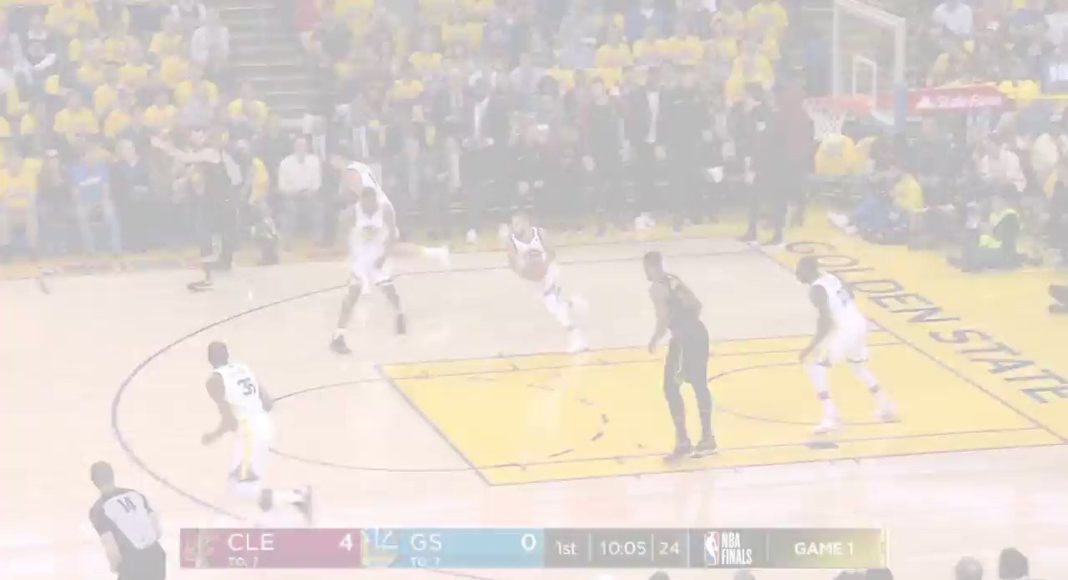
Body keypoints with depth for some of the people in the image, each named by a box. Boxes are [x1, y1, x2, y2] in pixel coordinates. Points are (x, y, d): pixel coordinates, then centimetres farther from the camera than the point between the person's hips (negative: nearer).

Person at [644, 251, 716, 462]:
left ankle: (683, 442, 0)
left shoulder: (657, 289, -12)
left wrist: (654, 341, -2)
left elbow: (664, 321, -17)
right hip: (698, 332, 9)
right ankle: (707, 439, 25)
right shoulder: (674, 281, 13)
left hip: (684, 338, -9)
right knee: (700, 385, 16)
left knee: (671, 389, 0)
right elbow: (696, 304, 15)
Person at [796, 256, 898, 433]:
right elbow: (849, 295, 26)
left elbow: (826, 321, -23)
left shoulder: (816, 289, -16)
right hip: (858, 324, 9)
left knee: (814, 365, -1)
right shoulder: (830, 278, 11)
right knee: (857, 365, 32)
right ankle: (886, 406, 41)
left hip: (844, 330, -9)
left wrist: (811, 347, -19)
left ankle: (831, 416, -8)